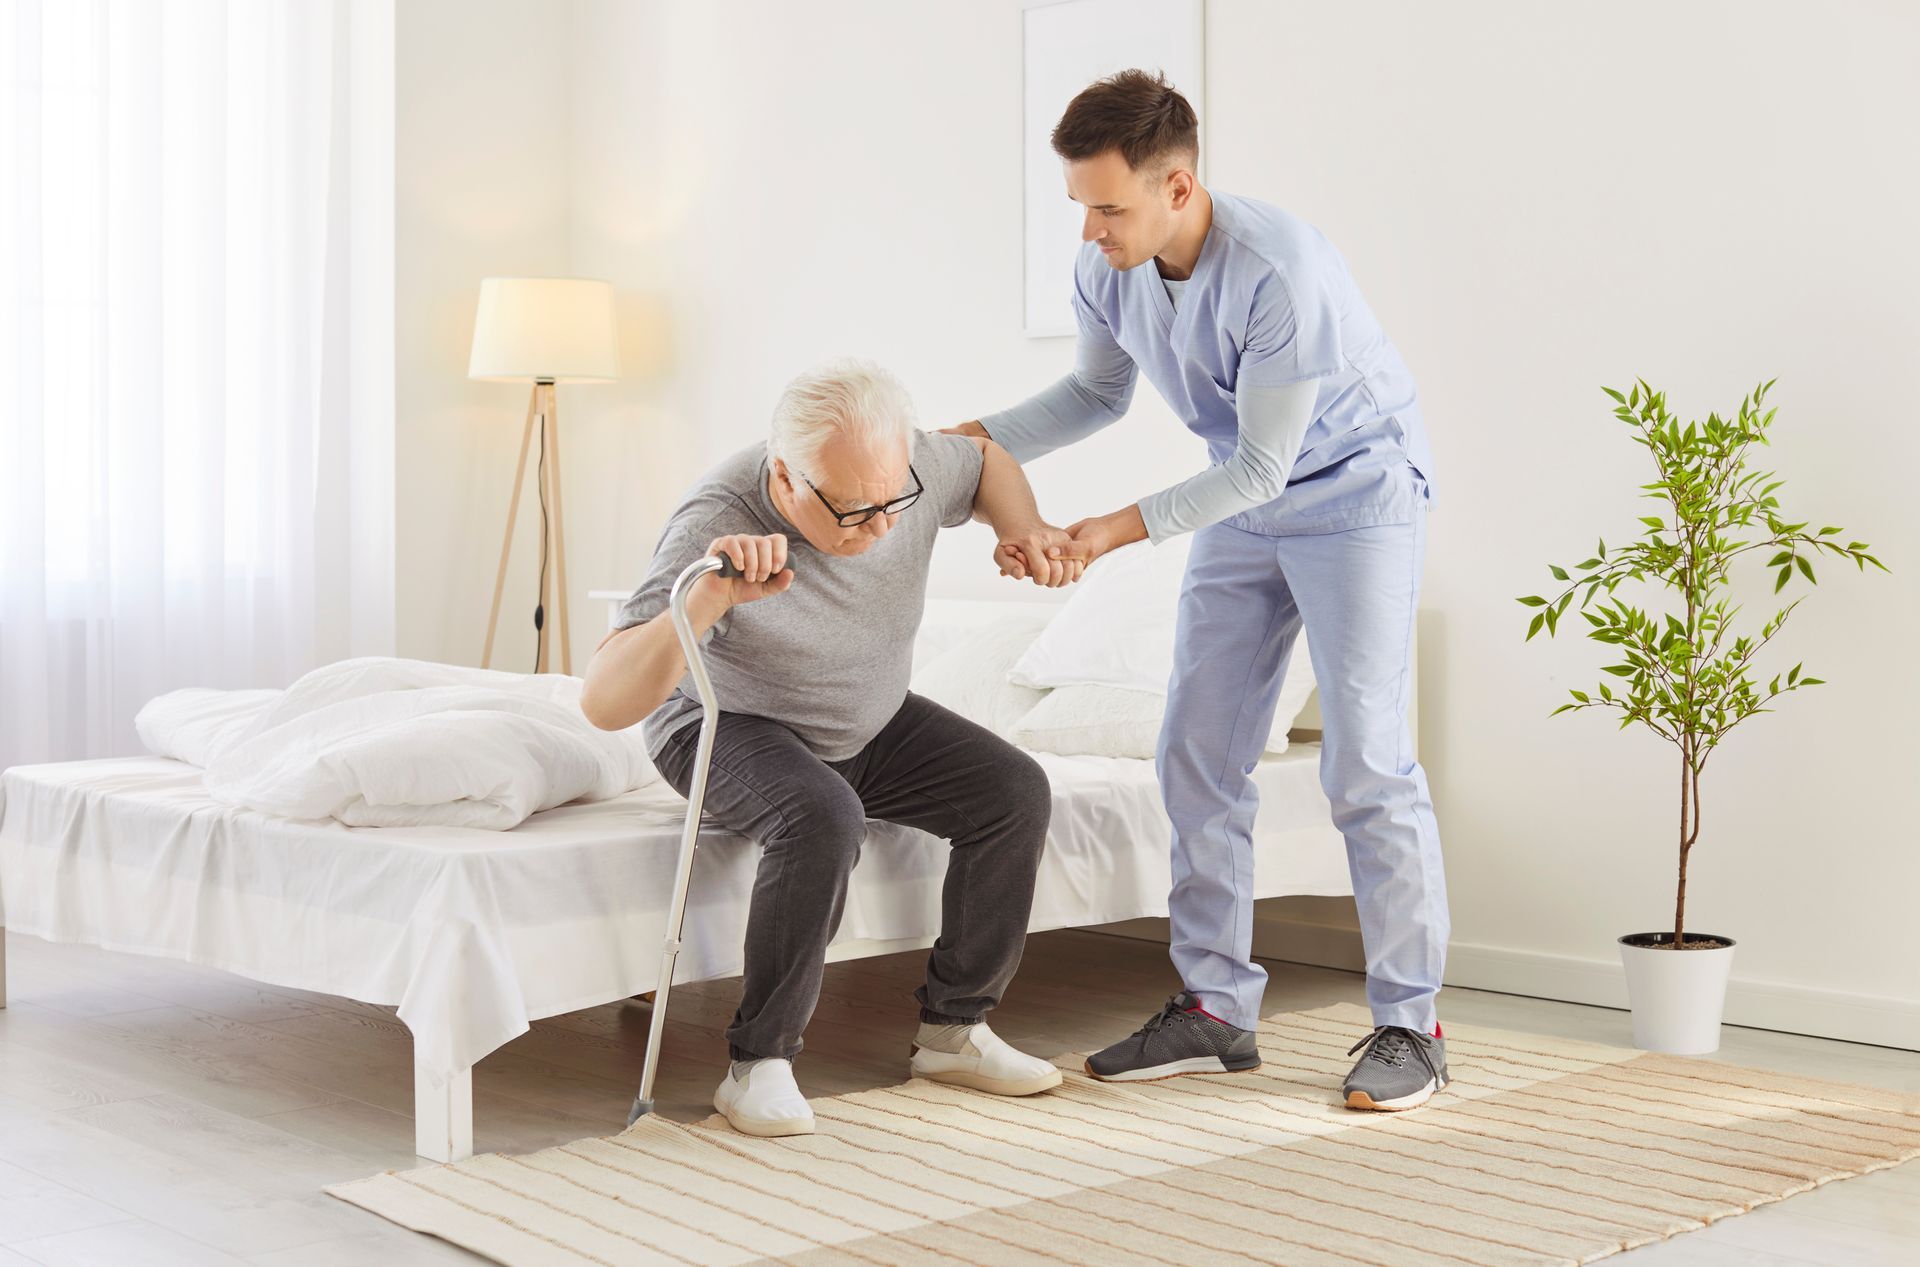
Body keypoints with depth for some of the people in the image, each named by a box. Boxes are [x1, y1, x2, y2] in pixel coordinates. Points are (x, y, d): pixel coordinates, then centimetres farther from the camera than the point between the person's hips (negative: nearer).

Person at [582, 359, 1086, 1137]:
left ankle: (953, 1029, 0)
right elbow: (603, 703, -45)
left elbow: (986, 459, 8)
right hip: (727, 726, -6)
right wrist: (706, 601, -59)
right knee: (822, 820, -37)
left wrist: (1025, 529, -14)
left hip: (870, 725, 6)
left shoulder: (908, 468, -20)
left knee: (1015, 793, -13)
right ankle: (758, 1065, -22)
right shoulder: (718, 524, -36)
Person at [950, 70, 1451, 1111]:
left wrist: (1120, 529, -28)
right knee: (1197, 756, 3)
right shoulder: (1106, 271, -11)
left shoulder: (1281, 273, -32)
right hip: (1245, 506, 7)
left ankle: (1409, 1026, -3)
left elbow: (1263, 464, -26)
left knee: (1364, 759, -12)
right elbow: (1097, 392, 9)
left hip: (1354, 489, -7)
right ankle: (1215, 1011, 11)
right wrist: (978, 439, -4)